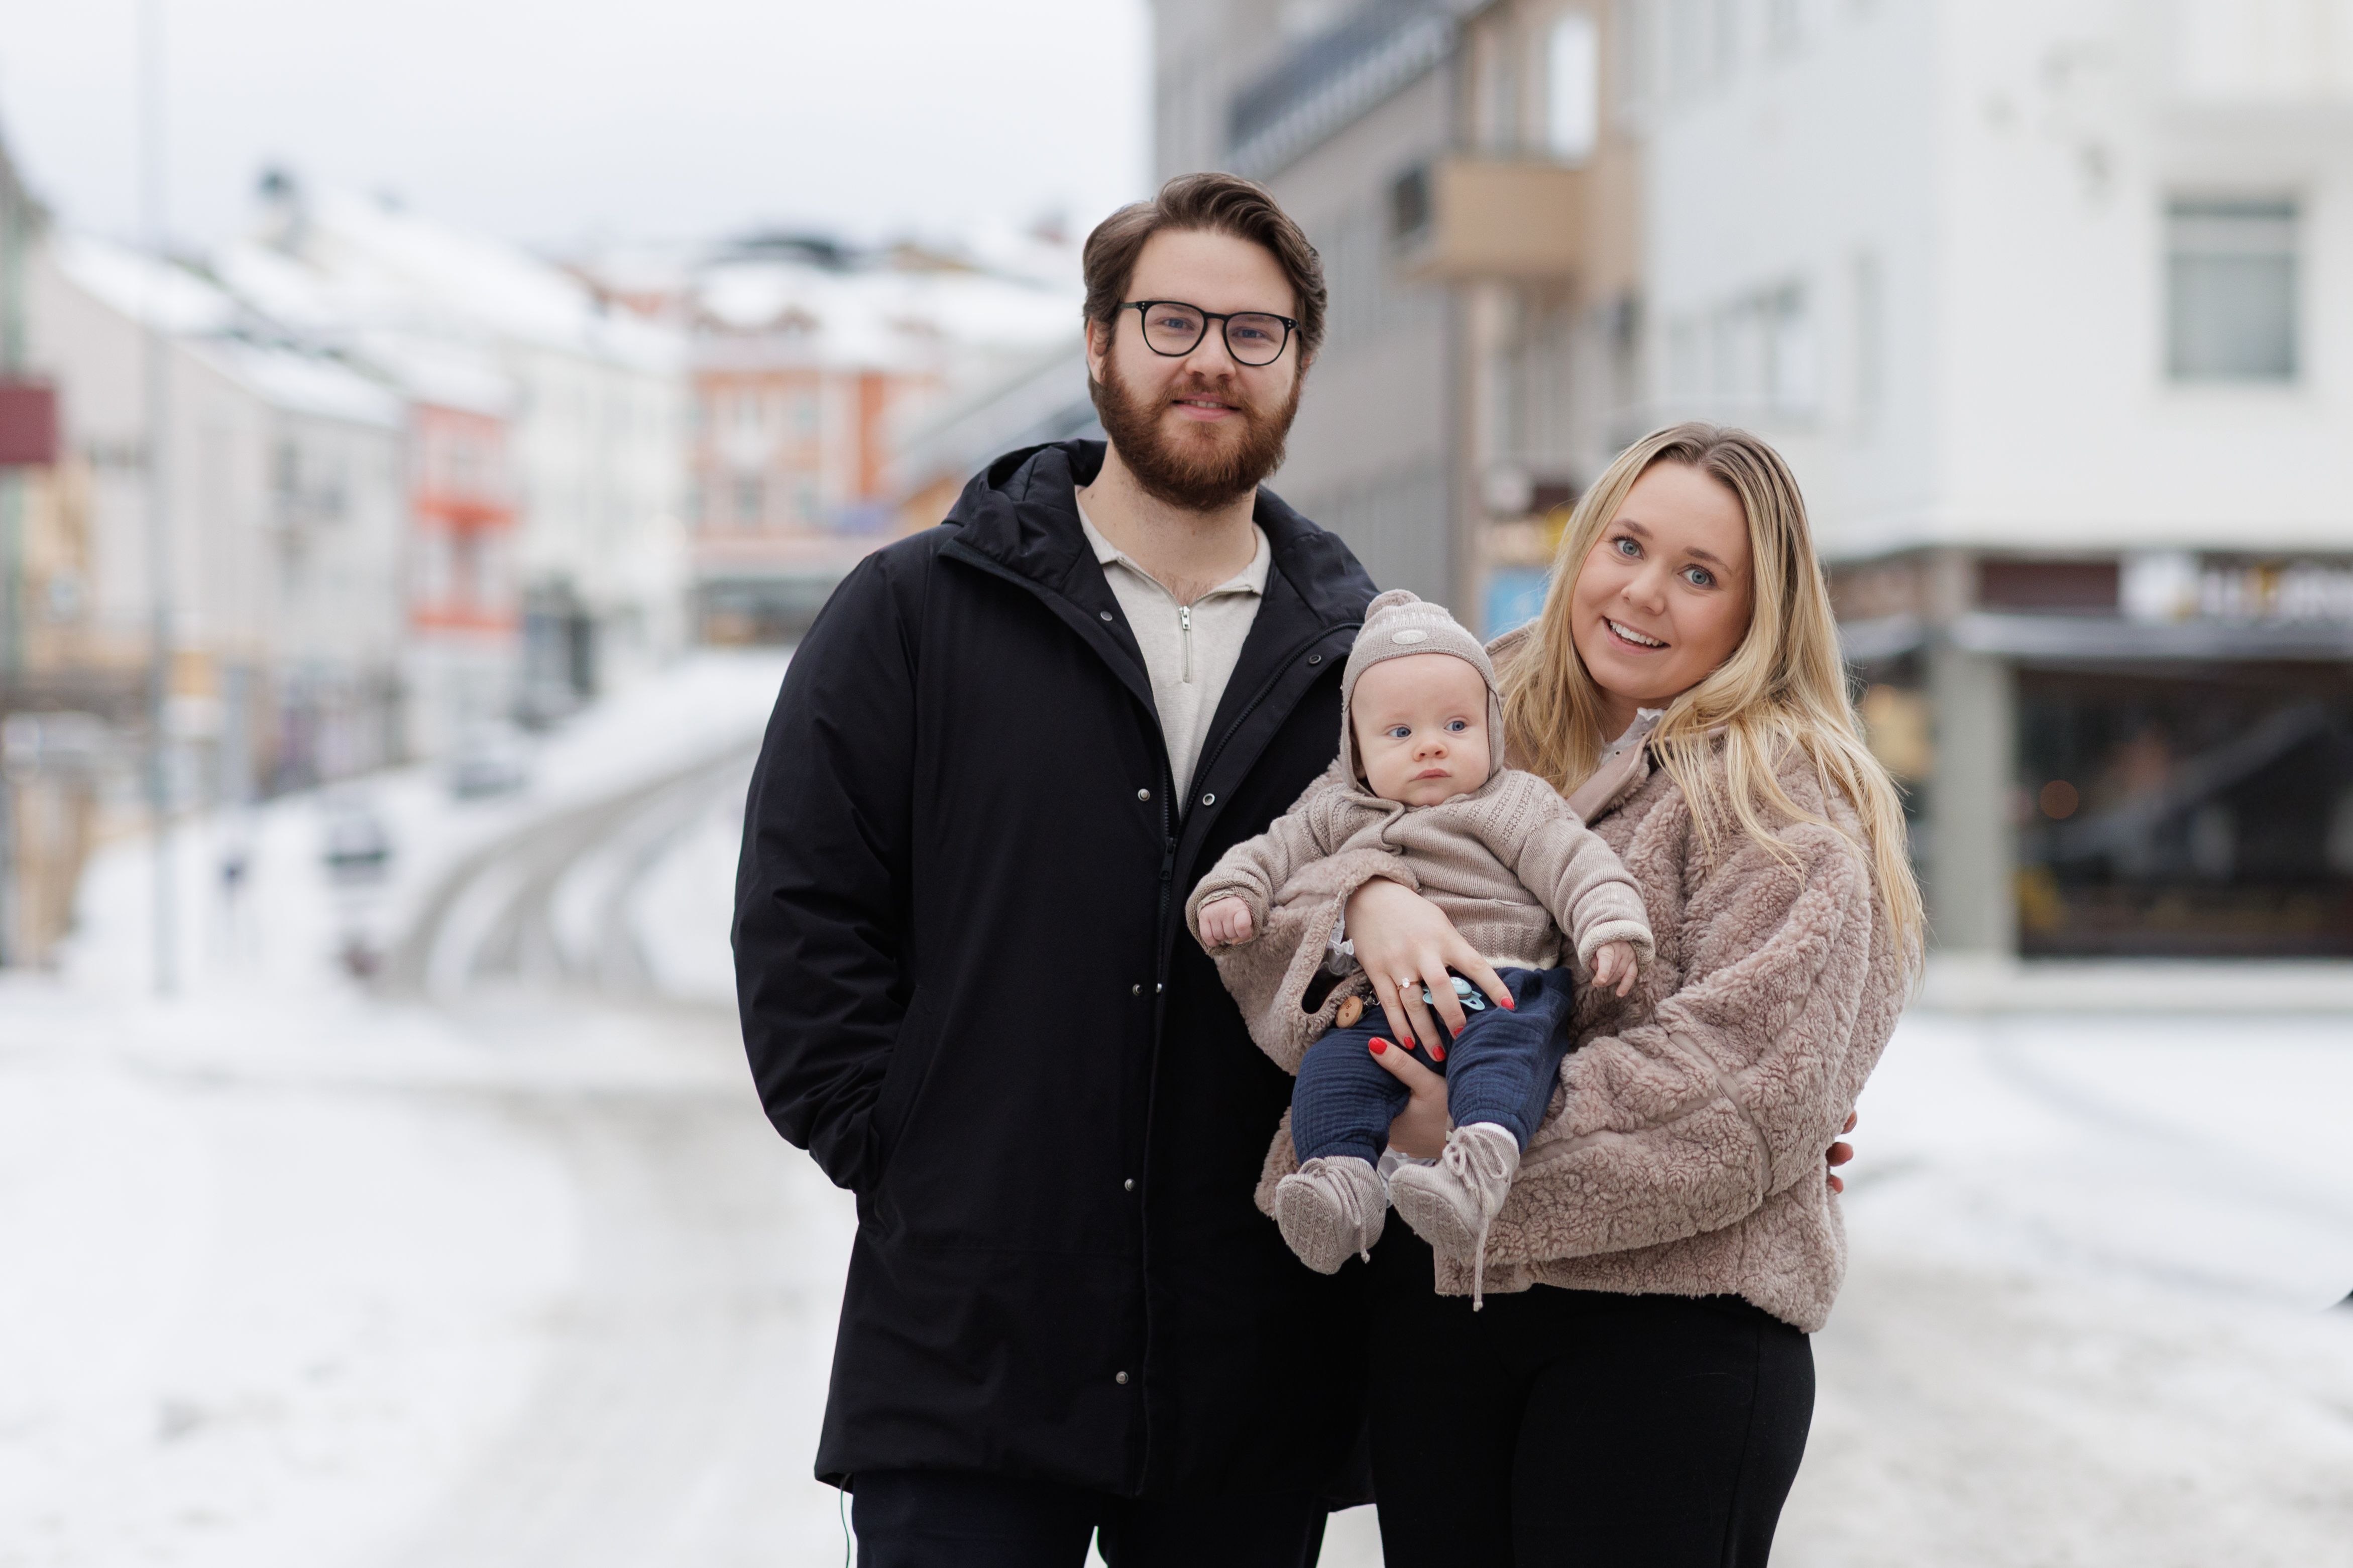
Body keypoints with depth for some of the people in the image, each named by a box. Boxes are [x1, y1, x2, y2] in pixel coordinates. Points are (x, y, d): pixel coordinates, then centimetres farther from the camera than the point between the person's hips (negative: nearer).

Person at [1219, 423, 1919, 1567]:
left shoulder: (1781, 795, -4)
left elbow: (1753, 1072, -16)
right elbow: (1275, 885, 4)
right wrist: (1365, 899, -19)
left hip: (1662, 1323, -5)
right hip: (1428, 1308, 5)